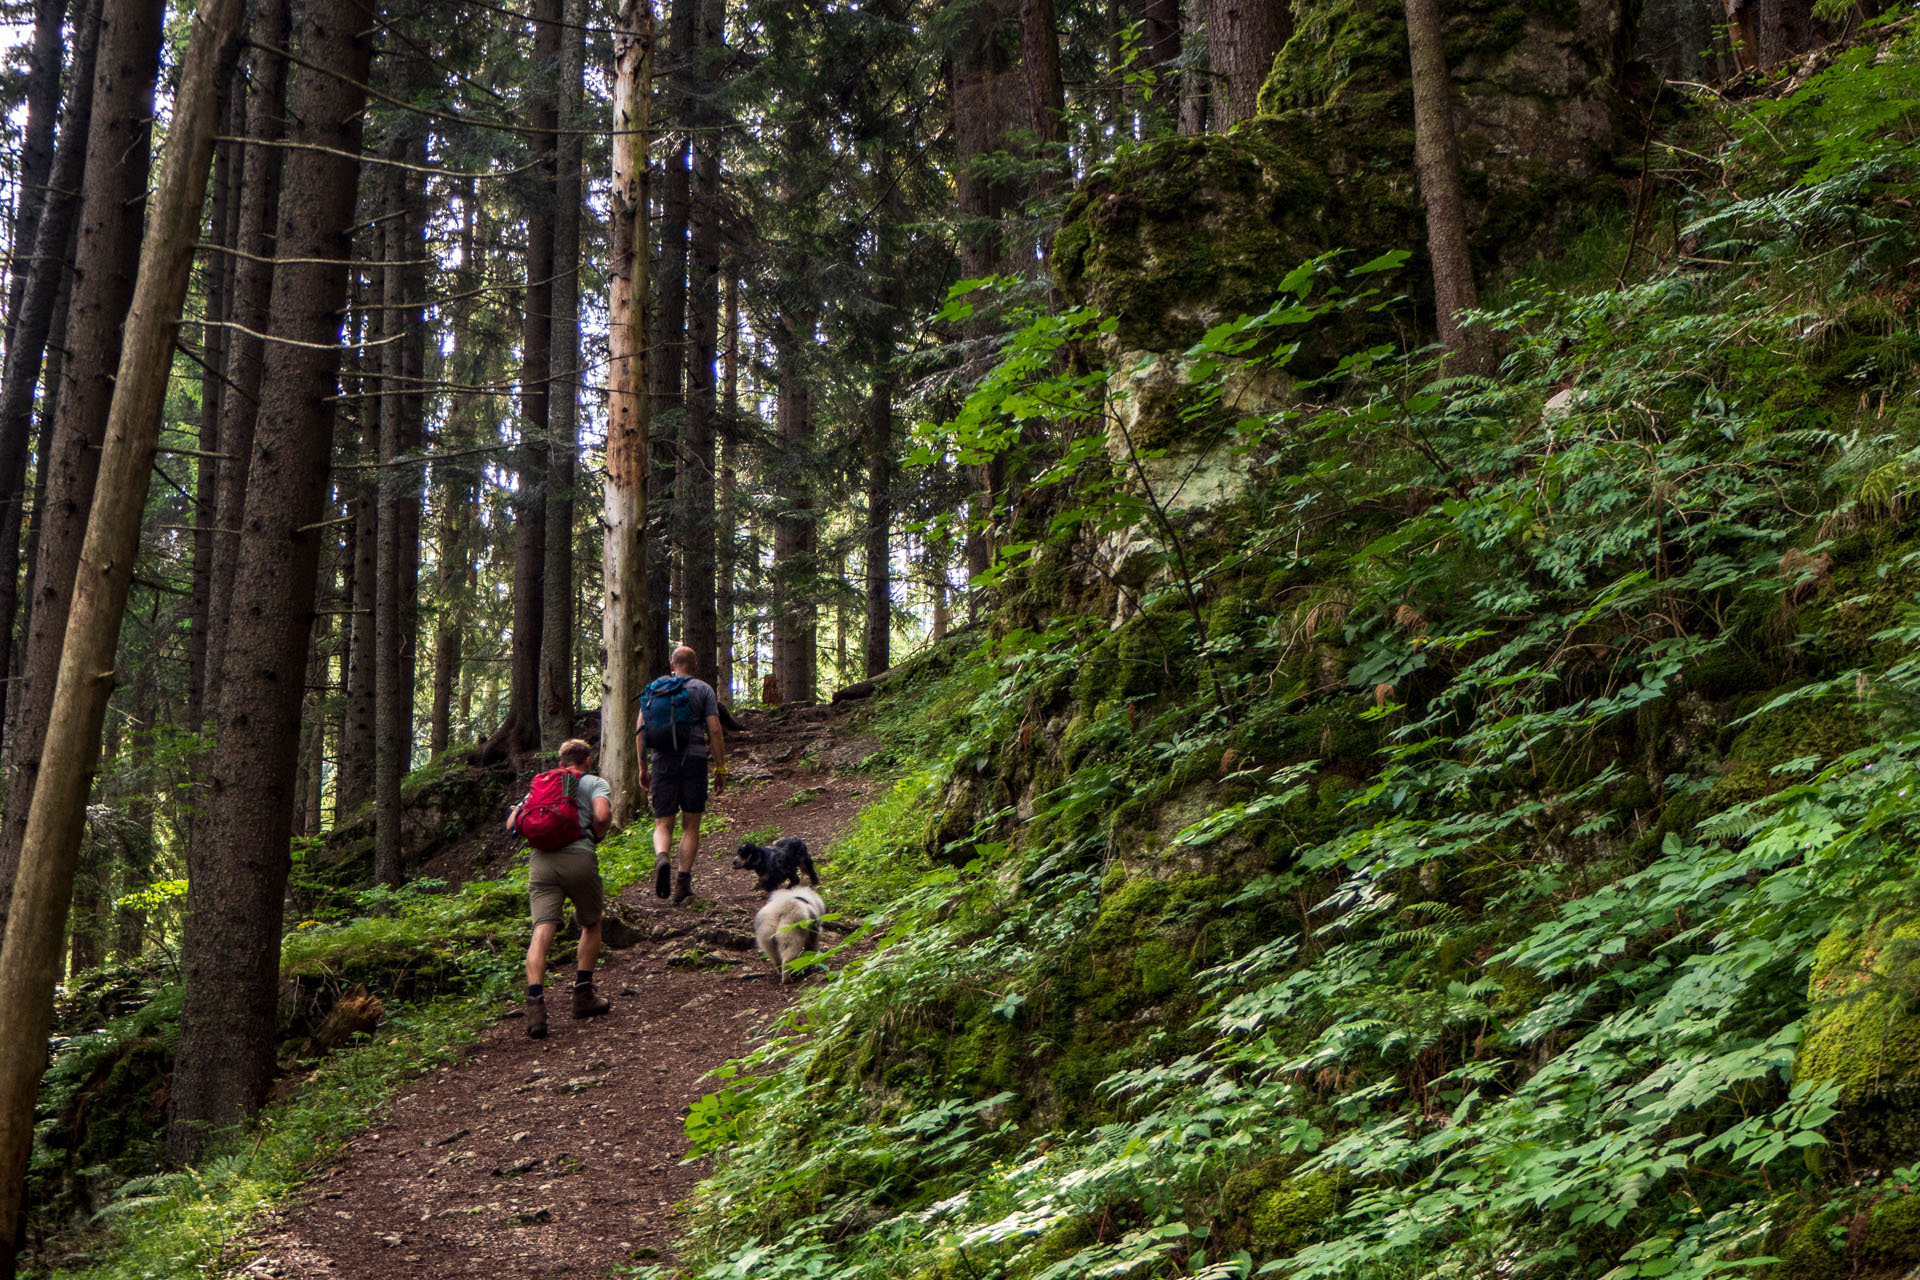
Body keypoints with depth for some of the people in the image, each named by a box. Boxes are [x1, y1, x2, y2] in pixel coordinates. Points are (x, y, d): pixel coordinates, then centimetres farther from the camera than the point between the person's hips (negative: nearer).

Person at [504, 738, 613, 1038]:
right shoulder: (596, 783, 14)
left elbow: (512, 824, 20)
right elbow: (602, 814, -7)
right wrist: (598, 833, 13)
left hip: (542, 859, 3)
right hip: (579, 857, -3)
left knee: (542, 930, -8)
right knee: (591, 924, 20)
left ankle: (535, 1004, -24)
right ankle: (584, 996, 21)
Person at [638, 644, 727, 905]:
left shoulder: (653, 688, 12)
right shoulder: (703, 690, 4)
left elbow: (640, 729, 8)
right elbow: (715, 730, -4)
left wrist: (643, 767, 13)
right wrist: (720, 769, 1)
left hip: (663, 761, 2)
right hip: (694, 759, -2)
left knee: (663, 824, 6)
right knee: (691, 825, 7)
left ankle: (662, 858, -25)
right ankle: (683, 882, 1)